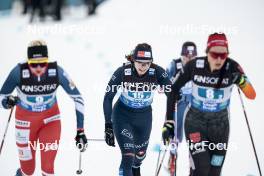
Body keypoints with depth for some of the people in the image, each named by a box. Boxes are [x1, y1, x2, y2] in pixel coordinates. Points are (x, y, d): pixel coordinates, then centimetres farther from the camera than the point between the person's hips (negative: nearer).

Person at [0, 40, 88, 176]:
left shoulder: (57, 72, -23)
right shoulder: (19, 72, -26)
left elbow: (77, 98, -14)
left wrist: (80, 131, -16)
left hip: (50, 120, 0)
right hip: (25, 121, 0)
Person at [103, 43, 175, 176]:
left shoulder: (157, 72, -25)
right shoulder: (122, 72, -27)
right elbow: (108, 98, -20)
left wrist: (170, 123, -25)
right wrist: (108, 126, -25)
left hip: (144, 116, 3)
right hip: (122, 115, -2)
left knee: (140, 153, 22)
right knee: (128, 156, -15)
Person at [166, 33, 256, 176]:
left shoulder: (232, 68, -18)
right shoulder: (194, 66, -19)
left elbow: (252, 95, -16)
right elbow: (174, 89, -6)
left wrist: (242, 81, -38)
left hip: (220, 125, 2)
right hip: (196, 123, -2)